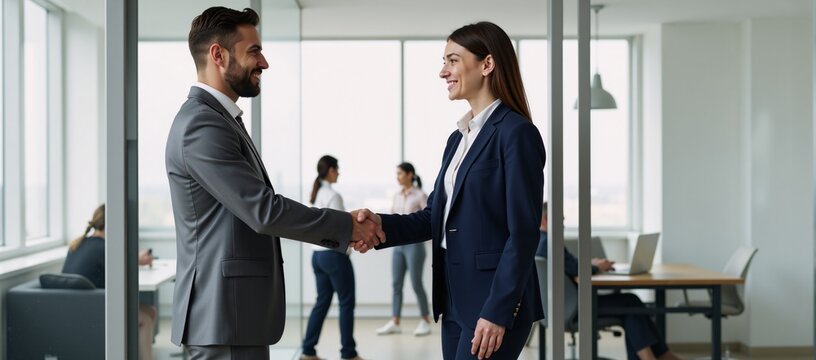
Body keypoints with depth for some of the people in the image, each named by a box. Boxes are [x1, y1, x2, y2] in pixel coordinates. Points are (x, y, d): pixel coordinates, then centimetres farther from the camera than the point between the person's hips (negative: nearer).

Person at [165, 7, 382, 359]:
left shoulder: (219, 119, 15)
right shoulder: (201, 125, -17)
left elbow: (258, 210, 15)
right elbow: (264, 210, -21)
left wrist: (341, 230, 6)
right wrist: (346, 225, -10)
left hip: (233, 311, 10)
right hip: (224, 315, -10)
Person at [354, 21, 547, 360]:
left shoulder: (516, 133, -12)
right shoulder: (458, 137, 14)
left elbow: (523, 234, -16)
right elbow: (435, 217, 12)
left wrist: (498, 312, -19)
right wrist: (382, 224, -5)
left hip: (496, 300, -8)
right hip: (456, 298, 8)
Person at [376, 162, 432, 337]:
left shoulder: (420, 196, -6)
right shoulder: (397, 196, 12)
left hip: (414, 244, -6)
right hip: (398, 244, 6)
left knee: (416, 284, -1)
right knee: (396, 283, 4)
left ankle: (425, 321, 12)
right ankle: (394, 322, 7)